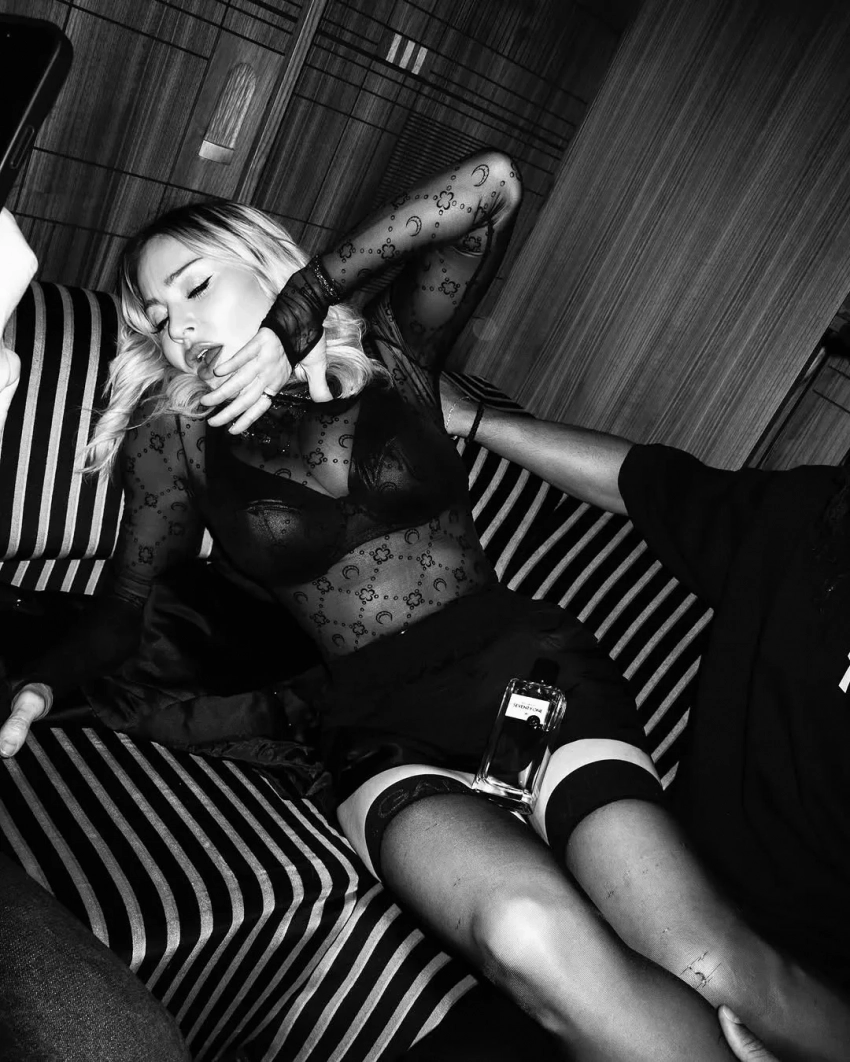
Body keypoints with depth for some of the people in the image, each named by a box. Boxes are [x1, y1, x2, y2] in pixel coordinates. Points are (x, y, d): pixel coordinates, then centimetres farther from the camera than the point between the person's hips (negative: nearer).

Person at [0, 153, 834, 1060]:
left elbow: (491, 184, -2)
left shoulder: (388, 352, 10)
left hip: (528, 661, 1)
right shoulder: (178, 434, 11)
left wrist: (298, 306, -5)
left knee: (709, 961, -19)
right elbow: (124, 610, 14)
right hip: (383, 728, 0)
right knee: (533, 937, -31)